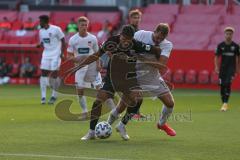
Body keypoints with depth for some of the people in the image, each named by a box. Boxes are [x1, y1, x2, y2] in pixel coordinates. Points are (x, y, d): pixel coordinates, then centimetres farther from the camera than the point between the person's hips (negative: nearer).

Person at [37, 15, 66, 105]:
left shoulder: (56, 29, -10)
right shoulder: (41, 31, 9)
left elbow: (63, 41, -5)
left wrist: (62, 53, -12)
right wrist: (40, 45, -6)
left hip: (55, 54, -5)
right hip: (46, 54, 6)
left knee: (54, 74, -6)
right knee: (43, 73, -2)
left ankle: (54, 96, 5)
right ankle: (43, 96, 1)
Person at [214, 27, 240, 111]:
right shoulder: (220, 45, 2)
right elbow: (216, 57, 5)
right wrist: (216, 66, -7)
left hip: (231, 67, -2)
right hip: (222, 68, 2)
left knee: (228, 84, -17)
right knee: (222, 85, 3)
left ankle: (225, 103, -18)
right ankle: (223, 103, 15)